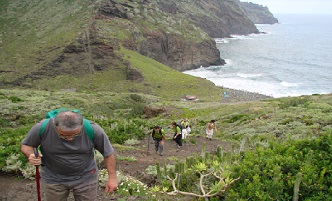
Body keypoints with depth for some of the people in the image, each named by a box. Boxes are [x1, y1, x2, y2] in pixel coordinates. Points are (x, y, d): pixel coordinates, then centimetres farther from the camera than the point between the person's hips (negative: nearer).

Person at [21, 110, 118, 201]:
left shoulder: (93, 129, -23)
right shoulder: (42, 128, -22)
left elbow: (108, 152, -10)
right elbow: (25, 145, -5)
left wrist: (112, 177, -9)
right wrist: (31, 154, -26)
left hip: (85, 178, 0)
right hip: (53, 178, 1)